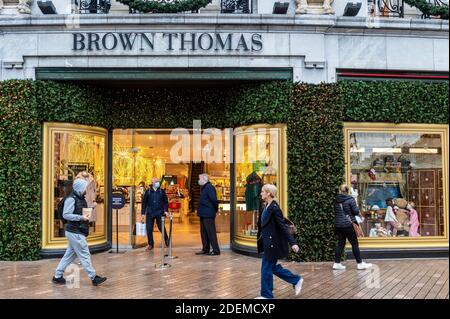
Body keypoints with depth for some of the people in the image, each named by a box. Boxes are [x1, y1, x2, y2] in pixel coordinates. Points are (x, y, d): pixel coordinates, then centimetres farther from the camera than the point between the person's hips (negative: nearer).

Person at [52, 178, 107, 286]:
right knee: (84, 255, -4)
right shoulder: (71, 199, -14)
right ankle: (94, 278, 1)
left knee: (70, 255, 14)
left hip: (78, 232, 10)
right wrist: (81, 217, -23)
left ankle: (57, 276, 22)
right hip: (75, 232, -10)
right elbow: (66, 215, -20)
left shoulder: (81, 198, 15)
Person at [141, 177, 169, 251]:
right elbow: (144, 202, 6)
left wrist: (166, 210, -4)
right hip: (150, 213, 1)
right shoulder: (148, 191, 3)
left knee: (161, 228, 1)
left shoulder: (162, 191, 3)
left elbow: (166, 201, 8)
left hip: (159, 213, -1)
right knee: (149, 229, 1)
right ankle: (150, 244, 13)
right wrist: (143, 213, 3)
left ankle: (166, 239, 26)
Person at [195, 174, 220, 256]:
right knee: (203, 232, 14)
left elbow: (214, 200, -23)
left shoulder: (209, 187, -16)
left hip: (208, 214, -10)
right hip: (203, 214, 10)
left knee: (211, 232, -5)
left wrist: (215, 209, -11)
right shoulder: (203, 188, 15)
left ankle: (216, 250, 0)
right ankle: (205, 249, 22)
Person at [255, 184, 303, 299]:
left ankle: (267, 295, 15)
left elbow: (283, 226, -21)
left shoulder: (274, 208, -18)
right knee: (273, 267, 15)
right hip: (268, 243, 9)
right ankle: (296, 280, 26)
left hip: (273, 243, -9)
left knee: (266, 268, 1)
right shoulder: (266, 207, 8)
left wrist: (292, 243, -23)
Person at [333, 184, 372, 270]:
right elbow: (356, 211, -8)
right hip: (348, 225, -5)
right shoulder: (350, 199, -9)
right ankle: (360, 263, 9)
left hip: (338, 224, 5)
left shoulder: (336, 200, 7)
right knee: (354, 244, 3)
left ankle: (337, 263, 9)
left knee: (340, 243, 10)